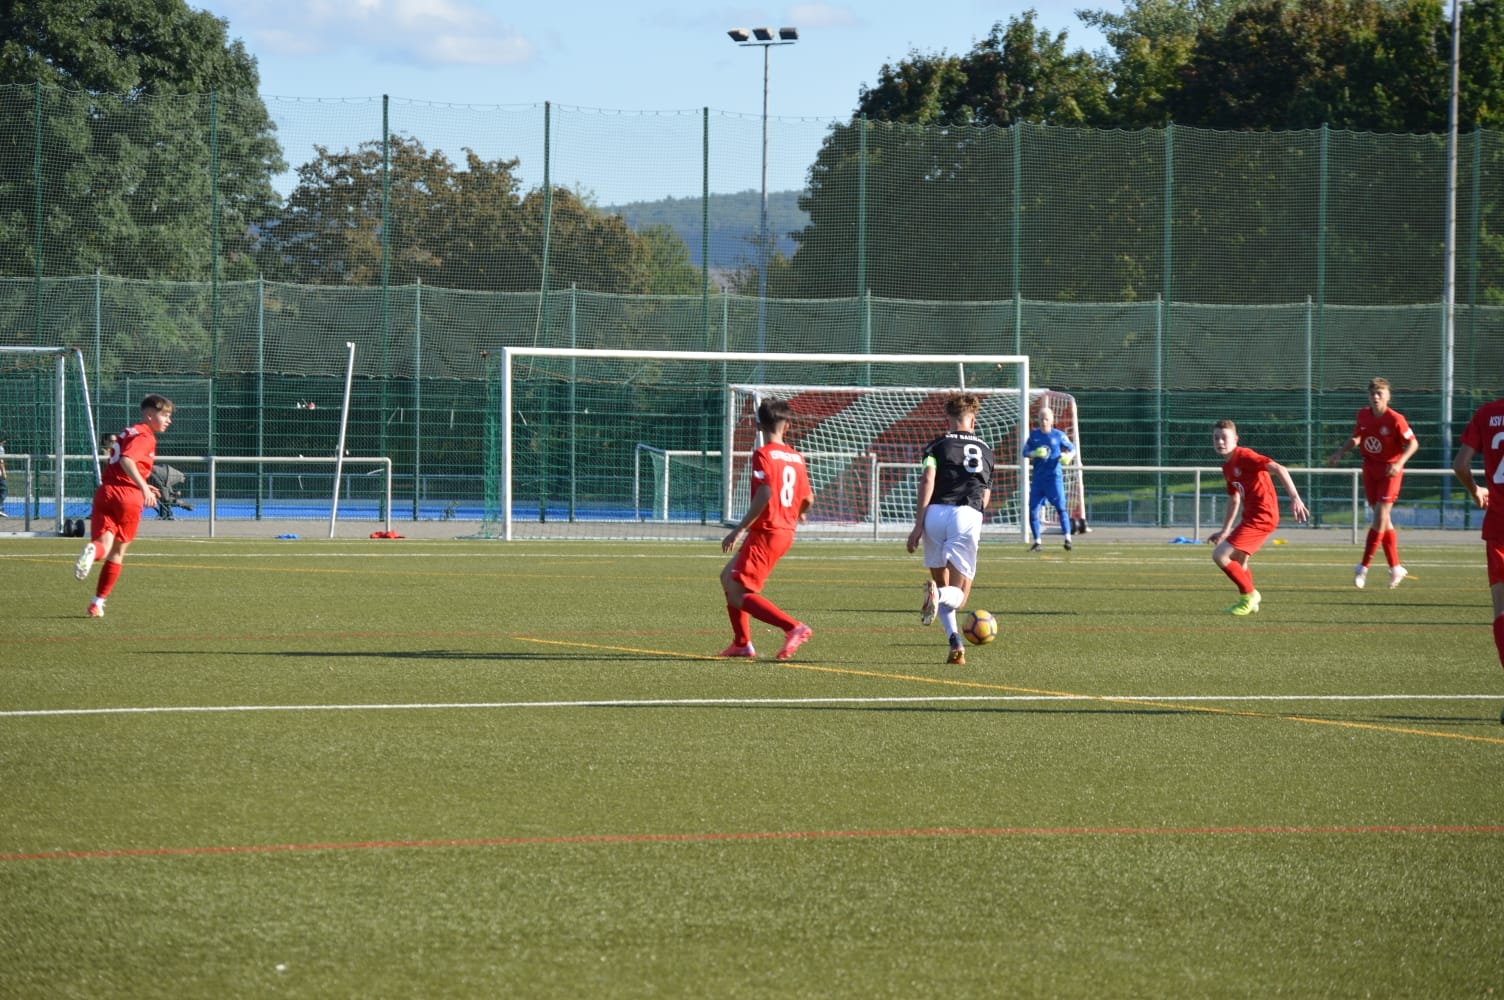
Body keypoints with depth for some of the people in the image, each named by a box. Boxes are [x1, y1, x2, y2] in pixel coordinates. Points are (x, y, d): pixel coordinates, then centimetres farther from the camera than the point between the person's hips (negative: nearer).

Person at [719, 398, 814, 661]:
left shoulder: (763, 454, -13)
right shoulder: (796, 458, 9)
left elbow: (765, 494, -26)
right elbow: (807, 499, 14)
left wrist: (739, 530, -22)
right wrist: (799, 513, 40)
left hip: (766, 532, -9)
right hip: (785, 531, 9)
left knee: (738, 594, -9)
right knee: (728, 577, 21)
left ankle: (794, 628, -21)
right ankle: (742, 644, 21)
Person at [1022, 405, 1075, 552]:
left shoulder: (1059, 435, 0)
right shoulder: (1034, 434, 7)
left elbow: (1072, 449, 7)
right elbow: (1025, 452, 8)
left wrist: (1068, 456, -15)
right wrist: (1034, 454, -13)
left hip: (1053, 476, -3)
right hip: (1037, 478, 3)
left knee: (1060, 507, -13)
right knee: (1033, 510, 2)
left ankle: (1067, 538, -7)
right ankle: (1037, 542, 13)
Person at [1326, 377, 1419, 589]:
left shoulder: (1395, 419, -17)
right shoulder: (1363, 415, 1)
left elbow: (1413, 443, -13)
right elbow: (1356, 438, 16)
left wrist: (1399, 463, -26)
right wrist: (1340, 453, 3)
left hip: (1389, 471, -6)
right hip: (1370, 468, 6)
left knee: (1380, 516, -12)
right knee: (1382, 520, 9)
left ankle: (1364, 567, -8)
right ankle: (1395, 568, 18)